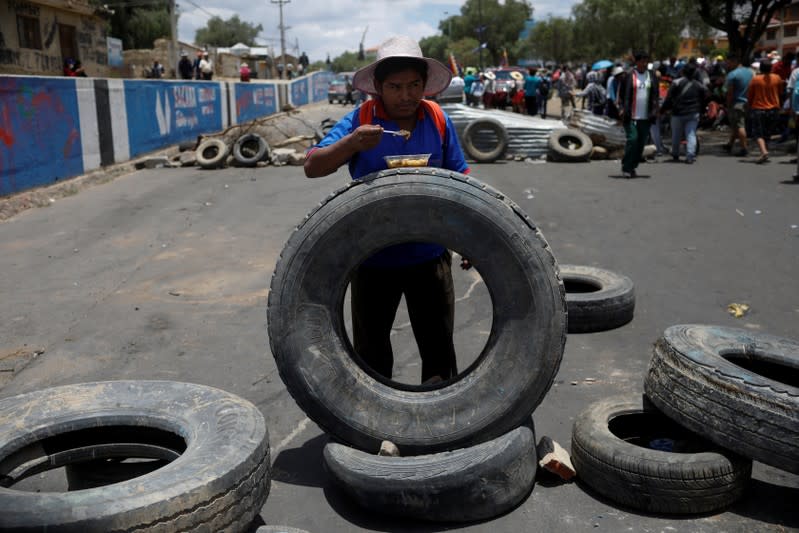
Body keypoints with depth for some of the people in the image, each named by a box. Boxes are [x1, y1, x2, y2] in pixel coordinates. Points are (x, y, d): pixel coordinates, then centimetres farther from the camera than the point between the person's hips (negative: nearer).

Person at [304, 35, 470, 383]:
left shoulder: (438, 120, -3)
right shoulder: (360, 121, -9)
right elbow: (312, 168, -15)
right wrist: (351, 143, -32)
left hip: (429, 255, 1)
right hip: (372, 259, -1)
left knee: (439, 348, 13)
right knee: (371, 352, 15)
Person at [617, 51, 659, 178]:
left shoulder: (652, 75, 10)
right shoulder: (628, 75, -3)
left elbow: (655, 94, 16)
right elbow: (621, 94, 0)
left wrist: (654, 109, 5)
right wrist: (622, 109, -9)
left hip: (645, 117, 5)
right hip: (631, 115, -5)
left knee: (641, 143, 6)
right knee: (632, 139, -13)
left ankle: (632, 167, 18)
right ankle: (626, 167, -3)